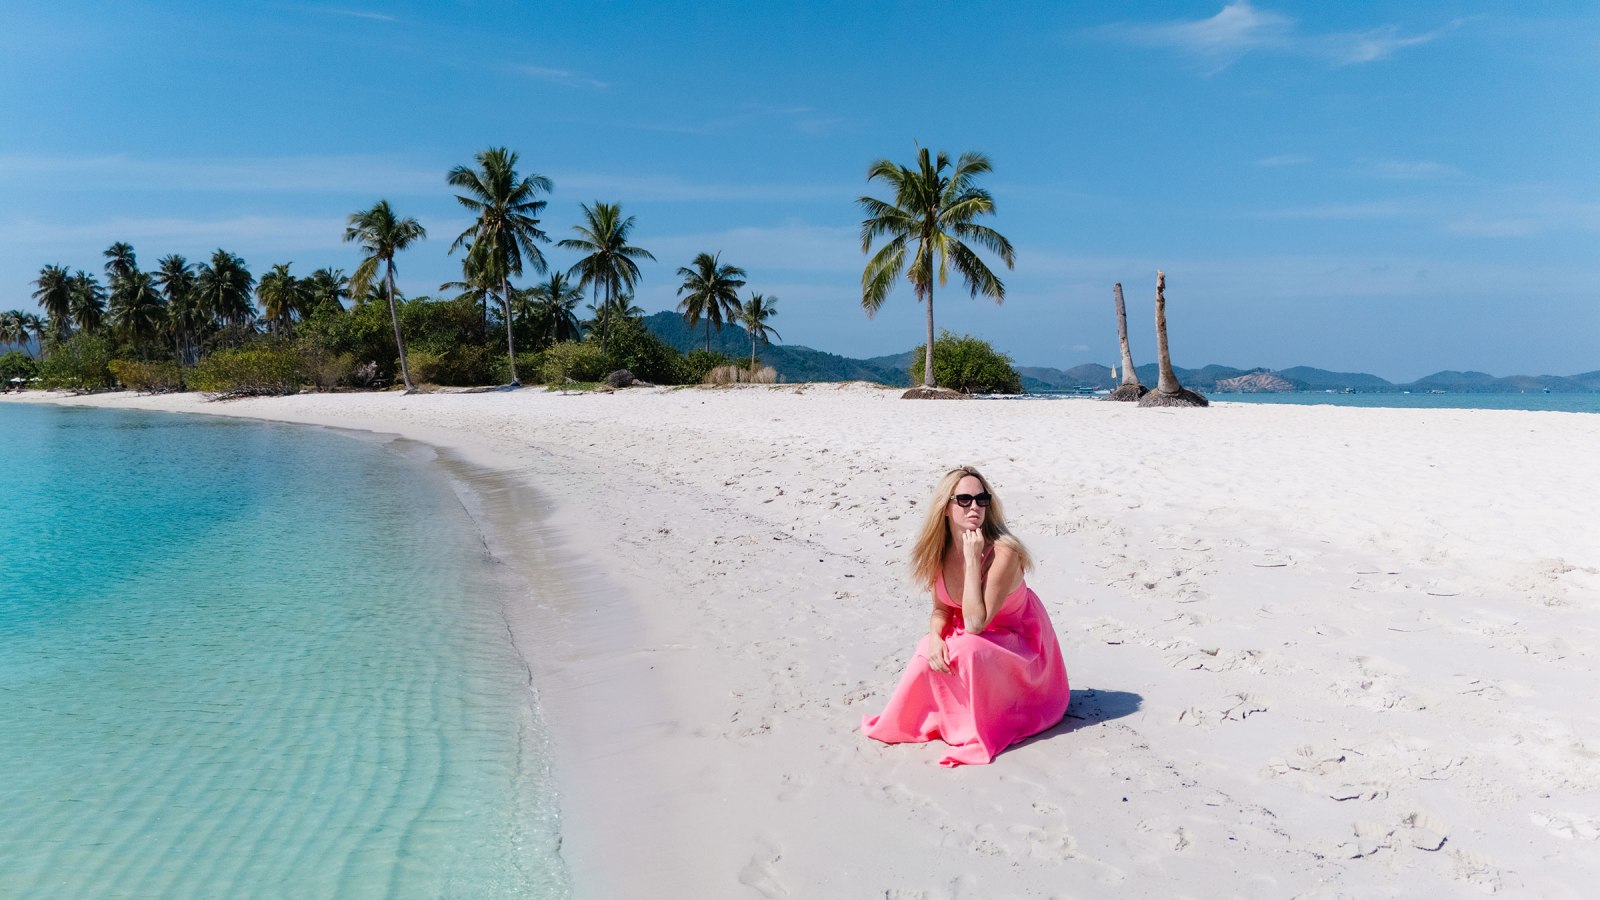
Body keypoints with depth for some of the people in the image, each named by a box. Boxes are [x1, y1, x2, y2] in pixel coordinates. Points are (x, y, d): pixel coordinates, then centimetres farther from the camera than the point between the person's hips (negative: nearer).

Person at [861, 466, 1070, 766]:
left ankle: (980, 733, -12)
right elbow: (941, 609, -1)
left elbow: (974, 623, -34)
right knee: (929, 658, -22)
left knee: (965, 649, -33)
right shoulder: (940, 550, -13)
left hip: (1018, 644, -5)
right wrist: (934, 637, -23)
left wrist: (972, 559, -37)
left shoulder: (1003, 553, -31)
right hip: (974, 638, 6)